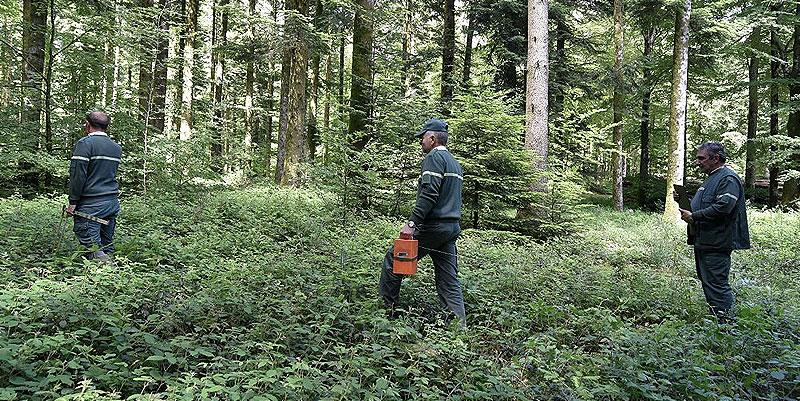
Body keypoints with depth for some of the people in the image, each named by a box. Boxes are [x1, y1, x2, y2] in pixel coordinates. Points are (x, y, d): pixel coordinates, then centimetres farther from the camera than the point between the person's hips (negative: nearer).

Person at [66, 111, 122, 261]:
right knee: (107, 247, 10)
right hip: (112, 203, 7)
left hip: (91, 204, -7)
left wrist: (73, 202, -9)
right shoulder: (117, 148, 15)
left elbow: (78, 175, -12)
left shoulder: (85, 143, -7)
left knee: (92, 247, -7)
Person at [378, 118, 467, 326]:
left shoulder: (434, 157, -7)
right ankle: (460, 326, 6)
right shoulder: (455, 163, 23)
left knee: (393, 260, 2)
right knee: (449, 280, 8)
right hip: (452, 228, 9)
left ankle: (386, 309, 8)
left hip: (433, 227, -9)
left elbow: (429, 194, -20)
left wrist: (412, 223, -23)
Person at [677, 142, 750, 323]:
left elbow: (723, 207, -25)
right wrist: (688, 212, 10)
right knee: (706, 281, 16)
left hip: (716, 244, -11)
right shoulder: (711, 178, 20)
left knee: (716, 283, -9)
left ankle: (724, 320, -5)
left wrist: (694, 216, -18)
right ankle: (714, 315, 26)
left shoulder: (728, 179, -13)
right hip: (703, 241, 11)